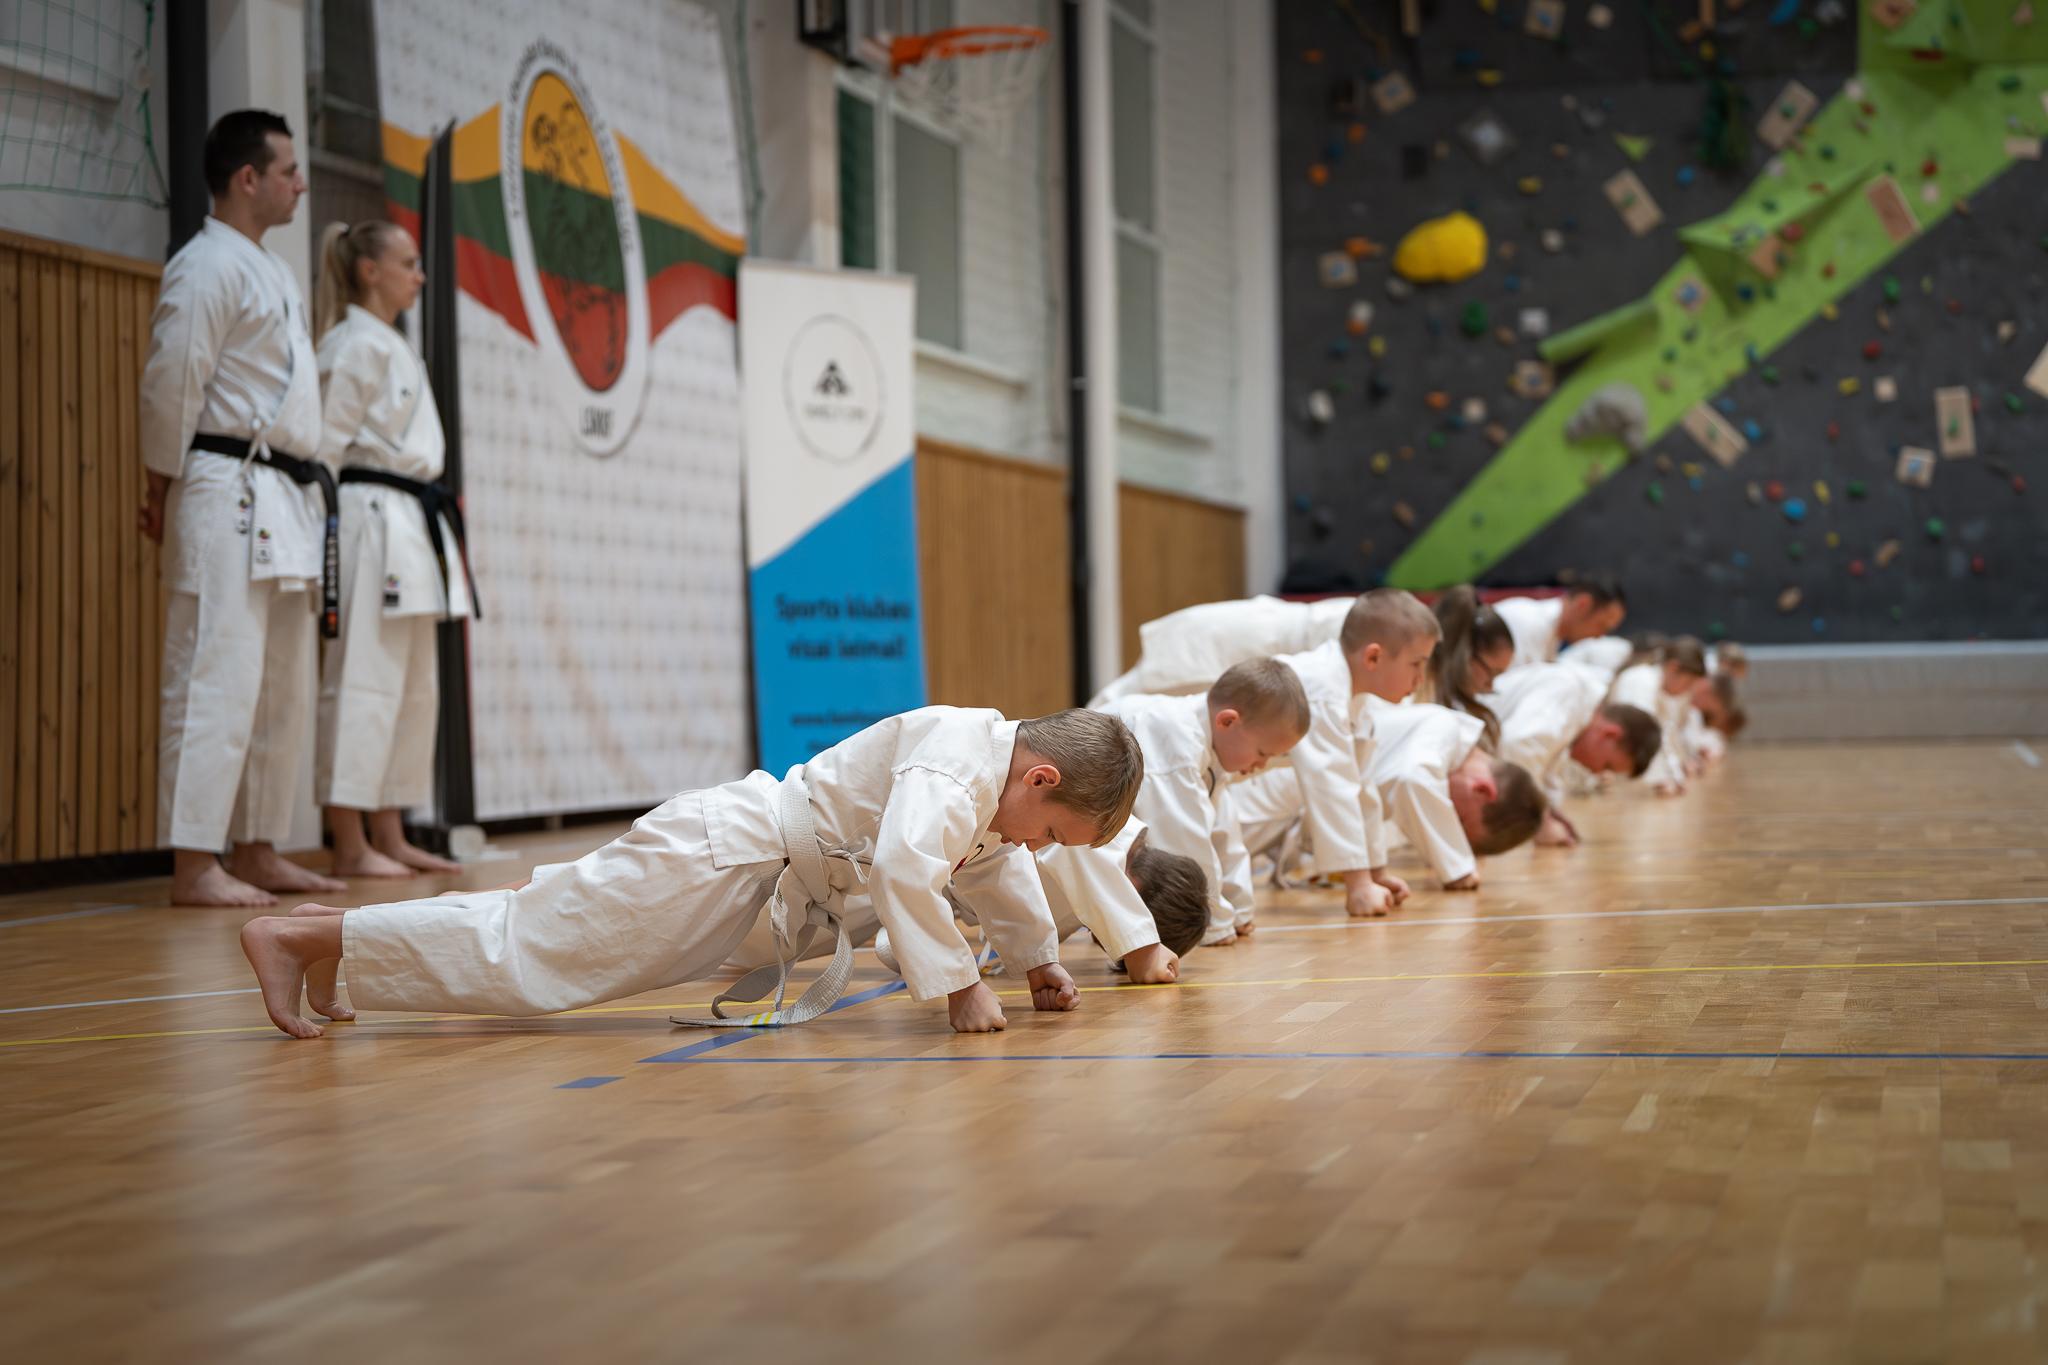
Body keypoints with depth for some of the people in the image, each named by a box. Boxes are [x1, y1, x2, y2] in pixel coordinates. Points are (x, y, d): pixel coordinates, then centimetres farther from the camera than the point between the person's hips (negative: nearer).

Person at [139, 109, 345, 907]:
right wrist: (163, 496, -7)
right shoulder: (207, 266, -10)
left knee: (284, 690, 12)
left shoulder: (272, 272, 20)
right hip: (229, 498, -10)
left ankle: (258, 851, 19)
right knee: (216, 682, -11)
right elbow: (171, 386, -13)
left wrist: (308, 497, 16)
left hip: (285, 503, 10)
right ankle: (193, 865, -10)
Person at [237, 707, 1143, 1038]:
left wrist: (1040, 961, 29)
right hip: (724, 857, -10)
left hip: (763, 871, 10)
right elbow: (906, 867, -38)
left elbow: (994, 869, 28)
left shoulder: (996, 781, 8)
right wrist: (959, 987, -31)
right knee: (523, 953, -12)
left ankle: (338, 928, 25)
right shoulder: (958, 766, -23)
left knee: (556, 921, 18)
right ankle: (305, 934, -8)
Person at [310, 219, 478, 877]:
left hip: (410, 527, 10)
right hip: (370, 523, -10)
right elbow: (324, 445, -13)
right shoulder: (355, 346, -8)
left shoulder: (395, 348, 20)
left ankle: (390, 836, 16)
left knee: (415, 686, 10)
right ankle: (349, 845, -7)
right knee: (362, 680, -9)